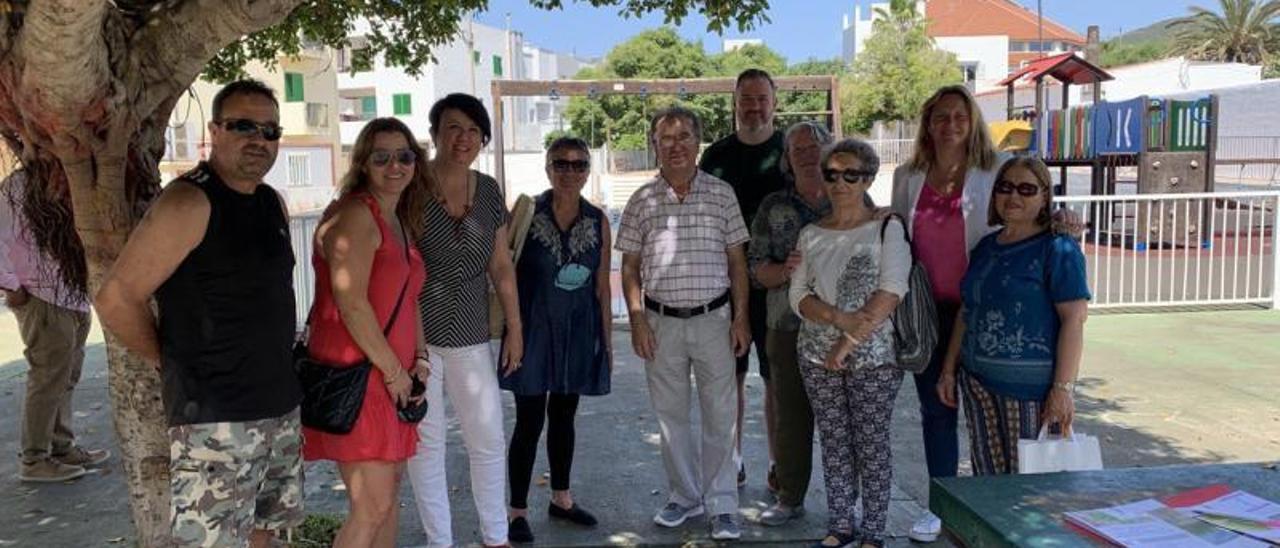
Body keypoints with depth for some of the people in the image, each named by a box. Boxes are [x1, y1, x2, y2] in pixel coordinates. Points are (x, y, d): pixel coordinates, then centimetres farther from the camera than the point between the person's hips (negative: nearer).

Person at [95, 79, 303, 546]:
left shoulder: (274, 204, 11)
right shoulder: (189, 203, -14)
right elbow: (115, 298, -16)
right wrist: (173, 363, -5)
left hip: (281, 407, 8)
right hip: (214, 419, -8)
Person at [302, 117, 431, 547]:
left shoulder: (401, 222, 16)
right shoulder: (355, 215, -12)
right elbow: (351, 304, -20)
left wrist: (420, 359, 7)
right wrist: (394, 370, -14)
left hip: (393, 378, 9)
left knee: (389, 494, 15)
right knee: (372, 506, -9)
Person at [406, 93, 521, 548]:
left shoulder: (489, 191, 5)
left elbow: (502, 266, 11)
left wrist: (515, 328, 10)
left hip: (471, 337, 4)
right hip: (415, 334, -4)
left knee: (490, 441, 9)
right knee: (427, 442, 6)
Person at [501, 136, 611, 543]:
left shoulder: (598, 221, 2)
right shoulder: (527, 214, -7)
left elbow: (602, 285, 6)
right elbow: (507, 274, -5)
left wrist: (607, 338, 7)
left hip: (578, 332, 4)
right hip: (535, 328, -3)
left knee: (563, 415, 16)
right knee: (530, 421, 1)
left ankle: (561, 498, 32)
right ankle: (518, 510, 14)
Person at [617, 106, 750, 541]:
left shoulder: (721, 194, 1)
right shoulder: (642, 201, 3)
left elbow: (737, 261, 3)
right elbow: (630, 267, 6)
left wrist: (741, 318, -2)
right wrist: (637, 320, -2)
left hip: (712, 320, -1)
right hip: (662, 323, 1)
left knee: (719, 416, 3)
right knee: (671, 415, 11)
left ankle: (721, 505, 14)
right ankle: (685, 496, 26)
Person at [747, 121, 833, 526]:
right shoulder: (773, 207, 8)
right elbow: (756, 268, 5)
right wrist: (785, 271, -15)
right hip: (788, 328, 1)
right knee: (790, 415, 9)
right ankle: (790, 498, 24)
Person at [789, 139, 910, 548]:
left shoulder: (888, 229, -4)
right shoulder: (811, 234, 7)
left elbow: (890, 293, -13)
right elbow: (798, 296, 2)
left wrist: (849, 342, -16)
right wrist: (840, 318, -15)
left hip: (874, 355, -4)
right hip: (817, 356, 4)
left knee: (872, 443, 3)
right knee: (833, 442, 10)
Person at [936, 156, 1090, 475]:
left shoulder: (1057, 249, -7)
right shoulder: (985, 247, 14)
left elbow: (1074, 319, -13)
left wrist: (1063, 387, -18)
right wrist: (949, 369, 17)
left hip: (1031, 385, -6)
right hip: (978, 380, 6)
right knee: (986, 477, 9)